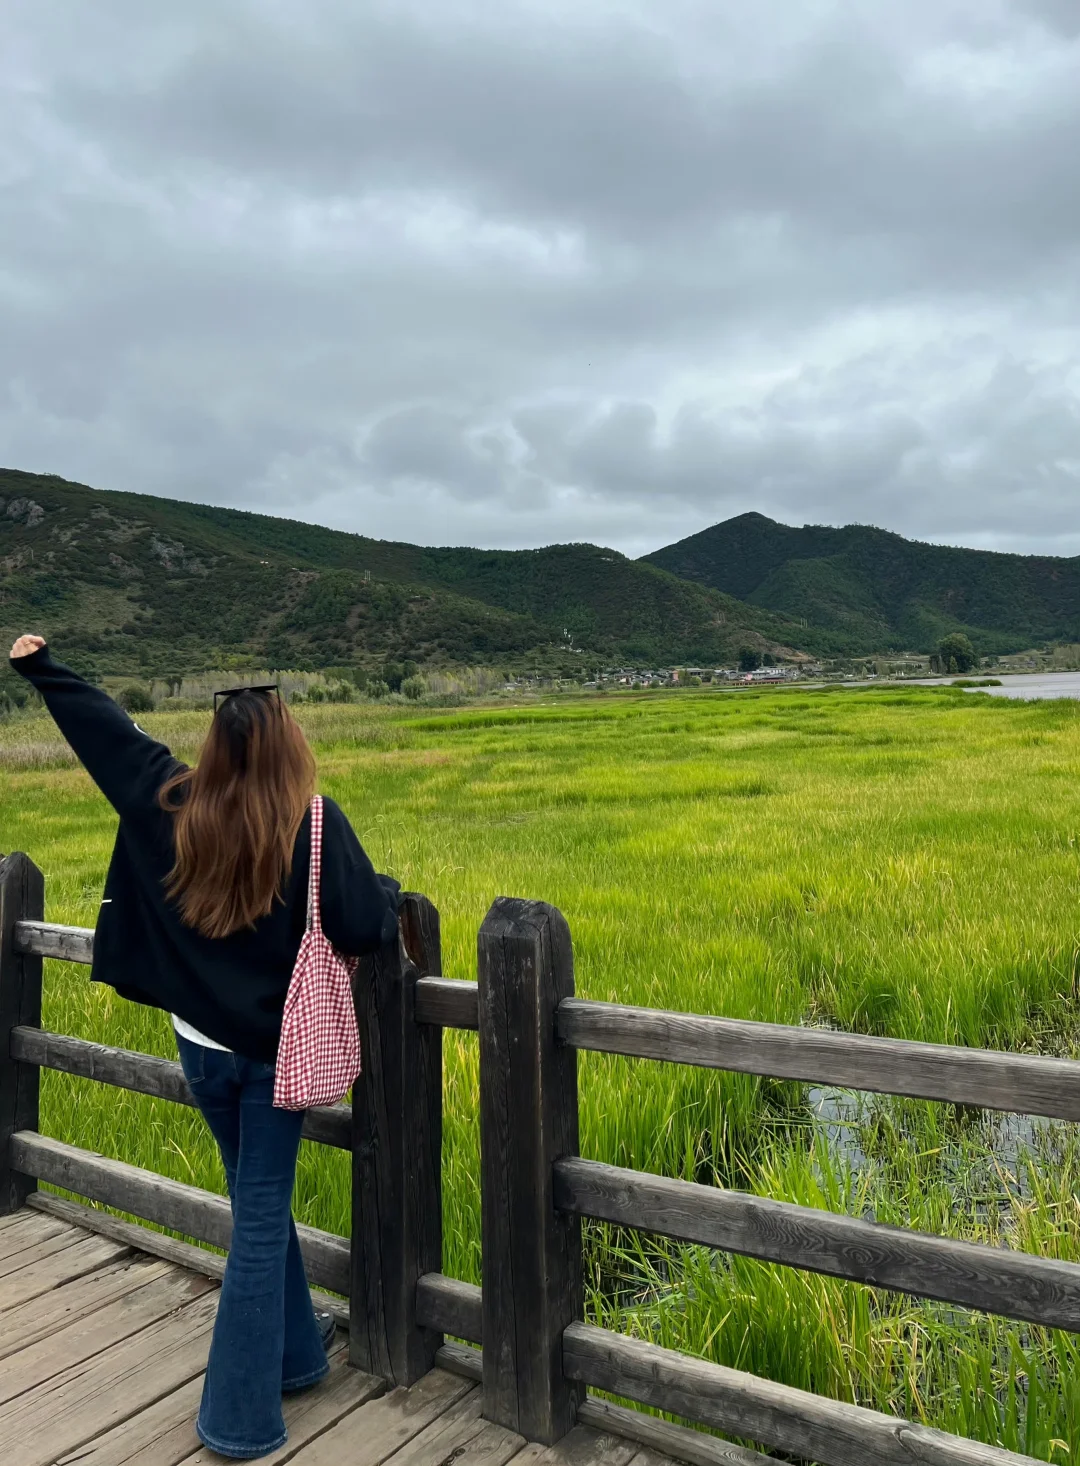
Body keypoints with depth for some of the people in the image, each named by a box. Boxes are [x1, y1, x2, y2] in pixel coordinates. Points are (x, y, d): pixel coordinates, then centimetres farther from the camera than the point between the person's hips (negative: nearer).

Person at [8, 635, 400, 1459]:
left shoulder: (168, 805, -7)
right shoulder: (314, 822, -19)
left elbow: (104, 726, 7)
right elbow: (367, 928, -20)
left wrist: (42, 668, 22)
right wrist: (388, 892, 3)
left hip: (200, 1043, 5)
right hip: (275, 1049, -4)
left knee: (260, 1201, 23)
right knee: (261, 1220, 7)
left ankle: (295, 1350, 40)